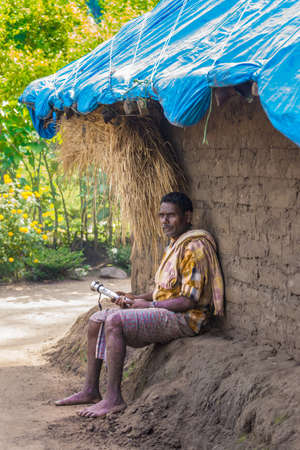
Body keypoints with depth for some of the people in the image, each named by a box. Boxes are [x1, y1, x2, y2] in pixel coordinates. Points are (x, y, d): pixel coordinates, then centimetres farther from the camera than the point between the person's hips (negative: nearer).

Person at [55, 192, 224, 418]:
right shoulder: (174, 244, 17)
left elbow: (189, 300, -21)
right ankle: (91, 390, 6)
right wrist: (137, 298, 8)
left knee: (115, 321, -28)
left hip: (186, 318, -10)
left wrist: (149, 305, -15)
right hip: (165, 313, 10)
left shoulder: (194, 248, -15)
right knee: (97, 320, 4)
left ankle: (114, 398, -26)